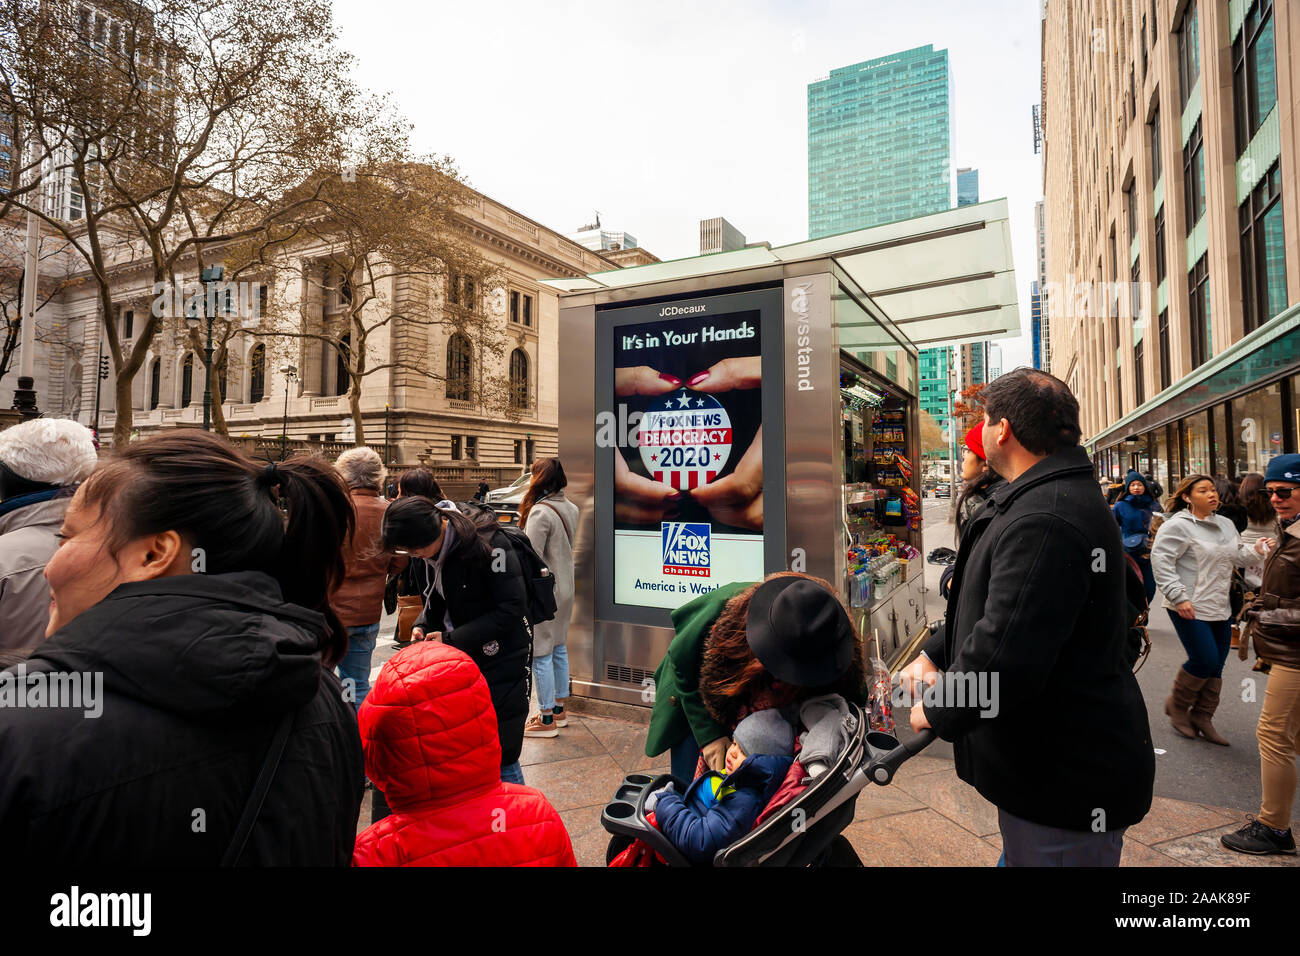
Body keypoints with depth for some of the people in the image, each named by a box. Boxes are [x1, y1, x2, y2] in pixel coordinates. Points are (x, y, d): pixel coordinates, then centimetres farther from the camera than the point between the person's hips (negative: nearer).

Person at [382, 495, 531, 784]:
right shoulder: (436, 550, 1)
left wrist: (453, 638, -20)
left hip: (500, 663, -7)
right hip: (458, 662, 7)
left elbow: (513, 607, -22)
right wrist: (422, 625, -1)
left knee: (500, 761, 0)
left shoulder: (488, 544, -22)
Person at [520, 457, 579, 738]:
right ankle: (559, 709, 29)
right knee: (559, 649, 17)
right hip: (564, 588, 9)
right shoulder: (571, 509, 6)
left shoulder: (540, 513, -20)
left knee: (541, 654, 0)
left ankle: (547, 720, 8)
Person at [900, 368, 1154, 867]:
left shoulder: (1044, 521, -29)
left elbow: (1004, 655, -34)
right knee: (1020, 855, 25)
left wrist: (936, 710, -16)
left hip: (1065, 780, -10)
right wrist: (934, 654, 5)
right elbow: (990, 605, 18)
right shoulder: (1054, 499, 10)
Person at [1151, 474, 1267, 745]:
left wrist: (1259, 550, -7)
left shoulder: (1225, 524, 13)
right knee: (1205, 660, -9)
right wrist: (1179, 597, -21)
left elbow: (1240, 555, 15)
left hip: (1220, 609, 8)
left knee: (1215, 666, 11)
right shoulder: (1177, 525, -13)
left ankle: (1202, 718, 25)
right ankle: (1177, 704, 15)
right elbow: (1160, 561, -17)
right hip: (1189, 609, -8)